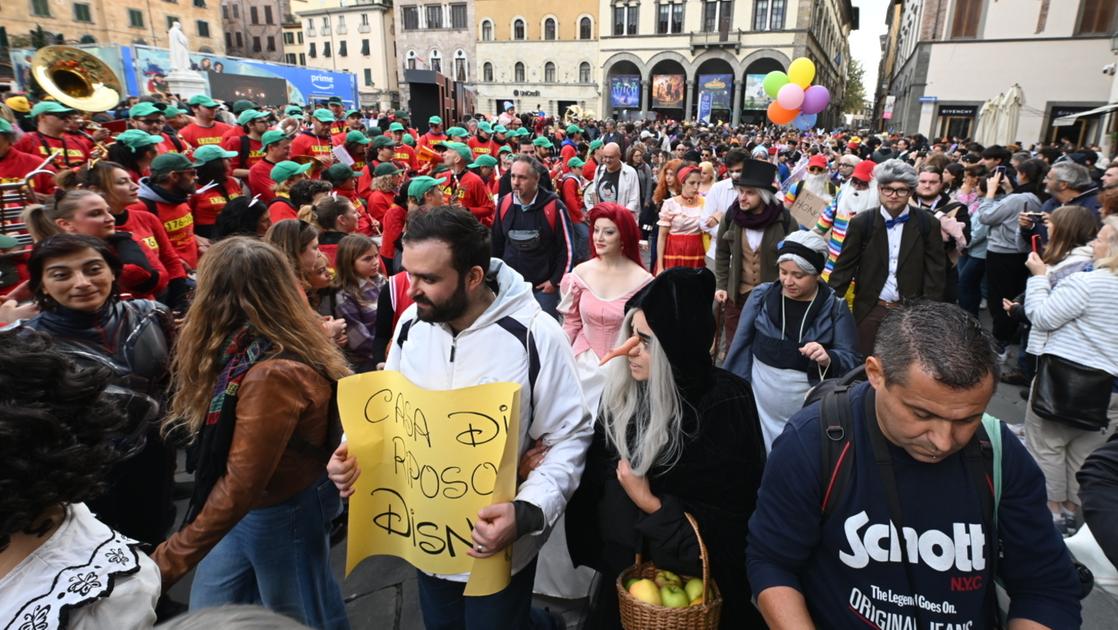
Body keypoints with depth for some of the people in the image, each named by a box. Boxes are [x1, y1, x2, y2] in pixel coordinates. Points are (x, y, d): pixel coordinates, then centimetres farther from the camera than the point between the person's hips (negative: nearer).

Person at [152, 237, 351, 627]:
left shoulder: (272, 374, -32)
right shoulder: (245, 350, -2)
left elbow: (240, 486, -29)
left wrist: (168, 562, -21)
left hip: (282, 514, -8)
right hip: (245, 510, 8)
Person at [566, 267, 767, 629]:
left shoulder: (725, 405, -23)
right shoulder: (623, 388, -8)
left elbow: (730, 516, -18)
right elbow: (599, 469, 2)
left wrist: (651, 504, -22)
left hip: (692, 580, -4)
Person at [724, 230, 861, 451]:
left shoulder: (835, 307, -5)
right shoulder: (761, 295, -3)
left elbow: (852, 360, -6)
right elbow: (741, 344, 3)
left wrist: (828, 359, -28)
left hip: (808, 411, -1)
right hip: (759, 403, 1)